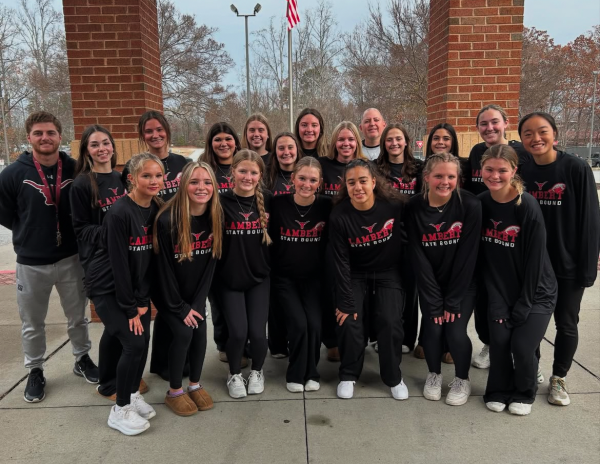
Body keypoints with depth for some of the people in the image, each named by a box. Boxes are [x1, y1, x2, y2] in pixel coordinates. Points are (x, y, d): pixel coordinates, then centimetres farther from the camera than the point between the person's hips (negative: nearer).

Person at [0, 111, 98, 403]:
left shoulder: (75, 170, -7)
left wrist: (70, 234, 2)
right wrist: (31, 234, 3)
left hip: (71, 259, 1)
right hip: (31, 263, -1)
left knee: (77, 317, 16)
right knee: (32, 324, 13)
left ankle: (82, 359, 36)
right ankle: (35, 371, 32)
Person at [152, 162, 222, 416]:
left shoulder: (215, 217, -12)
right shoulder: (167, 219, -26)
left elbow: (211, 262, -7)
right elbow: (164, 267, -20)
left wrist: (198, 301, -9)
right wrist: (179, 307, -15)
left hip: (196, 291, 4)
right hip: (168, 291, -4)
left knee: (200, 332, -4)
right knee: (184, 333, -13)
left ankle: (195, 385, 20)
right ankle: (174, 391, 9)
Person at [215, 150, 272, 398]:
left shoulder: (267, 200, -1)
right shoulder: (221, 202, -8)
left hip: (259, 277, 1)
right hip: (229, 278, -1)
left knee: (258, 332, -3)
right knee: (238, 332, -6)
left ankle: (257, 371, 28)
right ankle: (234, 375, 24)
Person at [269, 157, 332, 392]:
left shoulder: (327, 206, -5)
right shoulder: (278, 204, -7)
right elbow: (269, 241, 0)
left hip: (313, 278, 1)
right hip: (284, 277, -1)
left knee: (314, 324, -14)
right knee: (298, 323, -15)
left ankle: (311, 373, 12)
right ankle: (296, 374, 10)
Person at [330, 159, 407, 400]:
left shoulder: (393, 205, -19)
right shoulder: (339, 216, -19)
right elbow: (341, 262, -16)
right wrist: (346, 301, -16)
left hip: (388, 273, 0)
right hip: (355, 275, 0)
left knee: (390, 323, -12)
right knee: (349, 321, -12)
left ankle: (394, 378, 12)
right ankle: (348, 375, 13)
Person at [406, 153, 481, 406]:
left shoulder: (470, 205, -18)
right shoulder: (414, 207, -14)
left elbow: (466, 256, -16)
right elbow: (418, 257, -12)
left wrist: (453, 301, -14)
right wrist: (434, 301, -12)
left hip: (463, 283, -1)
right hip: (430, 283, 1)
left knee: (456, 332, -11)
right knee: (433, 329, -8)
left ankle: (462, 379, 20)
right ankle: (434, 374, 24)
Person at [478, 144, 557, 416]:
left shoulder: (528, 207, -18)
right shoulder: (480, 204, -7)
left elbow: (535, 261, -16)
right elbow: (485, 257, -5)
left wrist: (522, 307, -14)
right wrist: (497, 302, -9)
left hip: (535, 293, -3)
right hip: (500, 293, 3)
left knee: (522, 346, -11)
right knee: (498, 340, -10)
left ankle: (525, 393, 20)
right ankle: (499, 390, 19)